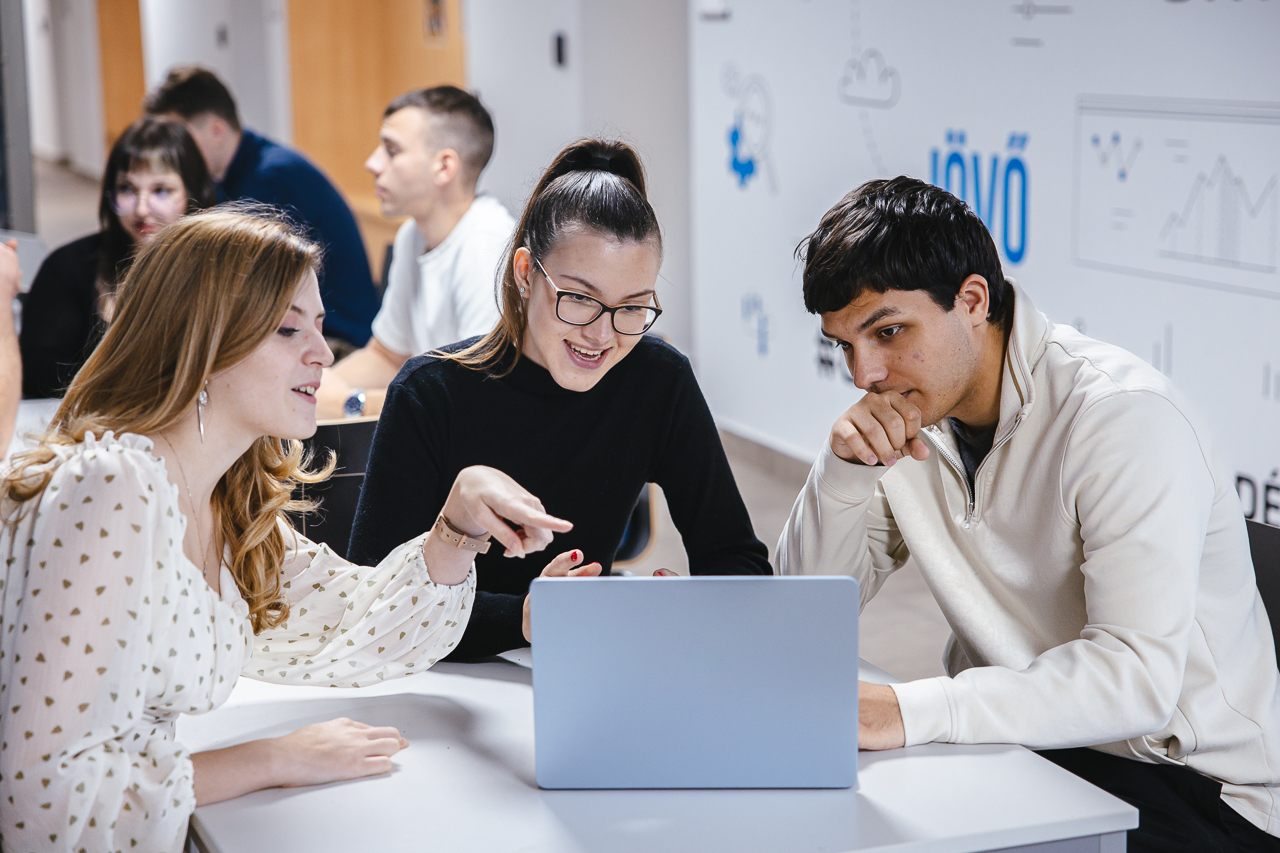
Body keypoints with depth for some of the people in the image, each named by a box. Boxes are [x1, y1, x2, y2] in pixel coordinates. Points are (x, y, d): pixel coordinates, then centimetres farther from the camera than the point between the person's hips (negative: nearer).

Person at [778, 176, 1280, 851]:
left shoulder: (1120, 414, -20)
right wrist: (844, 466, -13)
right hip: (1020, 741, 6)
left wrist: (915, 712, -37)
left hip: (1194, 783, -6)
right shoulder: (907, 411, 2)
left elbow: (1138, 675, -29)